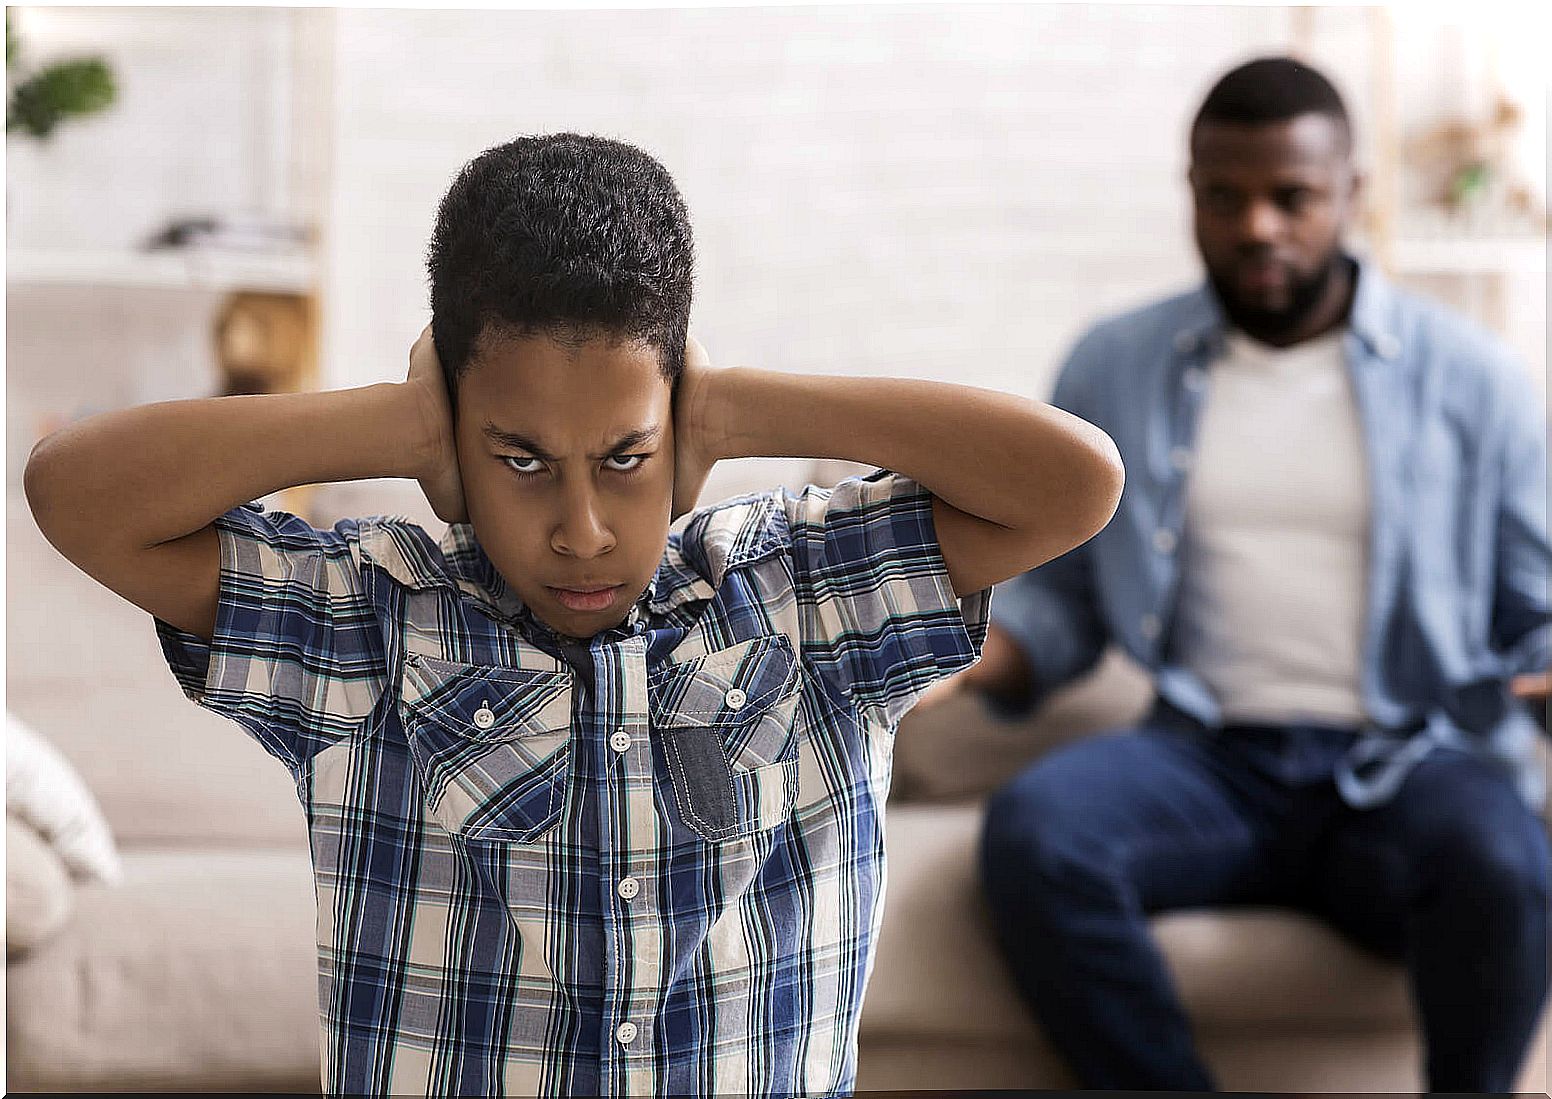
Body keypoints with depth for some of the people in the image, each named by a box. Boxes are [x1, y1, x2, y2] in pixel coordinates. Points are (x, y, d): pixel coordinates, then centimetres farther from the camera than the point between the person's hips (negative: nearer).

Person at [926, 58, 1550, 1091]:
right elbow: (1057, 596, 16)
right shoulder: (1112, 368, 12)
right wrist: (968, 654, -6)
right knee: (1032, 827, -30)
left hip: (1410, 766, -1)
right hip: (1209, 761, 1)